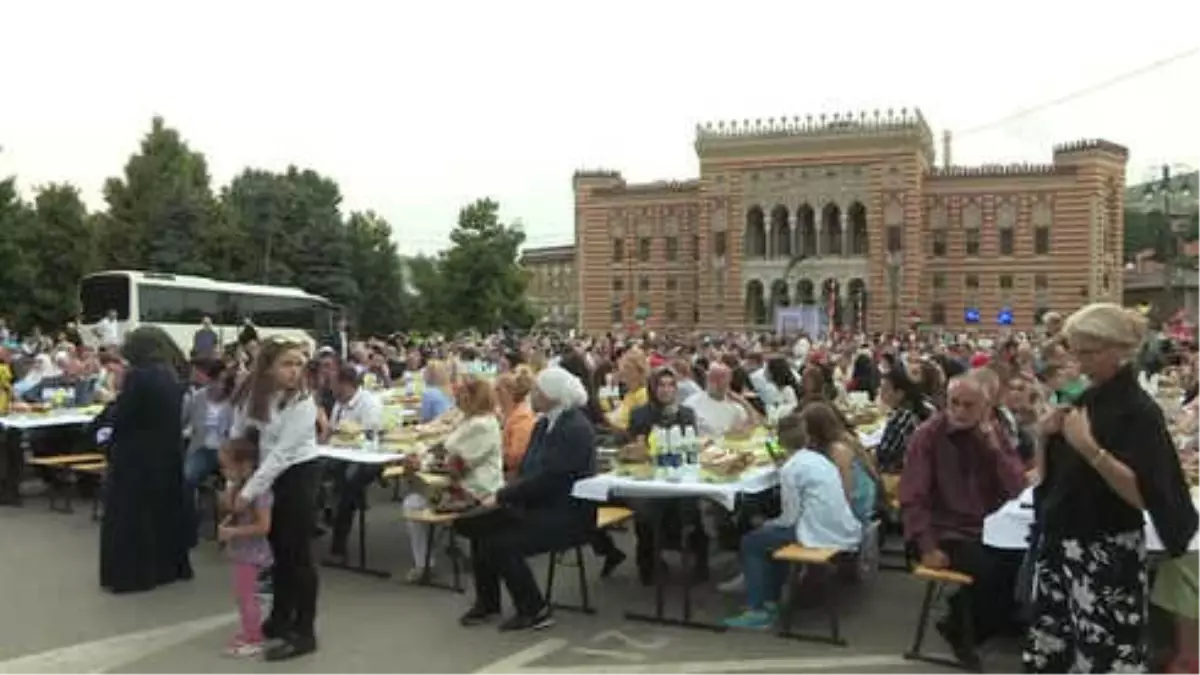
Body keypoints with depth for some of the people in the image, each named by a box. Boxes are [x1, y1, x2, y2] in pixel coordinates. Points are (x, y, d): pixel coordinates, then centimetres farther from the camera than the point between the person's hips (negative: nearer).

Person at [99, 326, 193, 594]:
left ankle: (129, 573, 10)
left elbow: (121, 419, -17)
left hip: (135, 456, -7)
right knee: (165, 507, 16)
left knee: (129, 513, 4)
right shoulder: (172, 378, 4)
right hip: (166, 454, 7)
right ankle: (168, 565, 25)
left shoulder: (137, 376, -17)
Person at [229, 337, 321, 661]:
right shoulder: (249, 393, -5)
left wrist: (249, 492, -23)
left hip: (297, 474, -5)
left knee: (297, 552, -3)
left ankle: (304, 632, 7)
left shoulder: (302, 403, -22)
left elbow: (282, 453, -24)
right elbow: (237, 437, 3)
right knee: (276, 547, 16)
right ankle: (281, 616, 34)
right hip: (265, 473, 6)